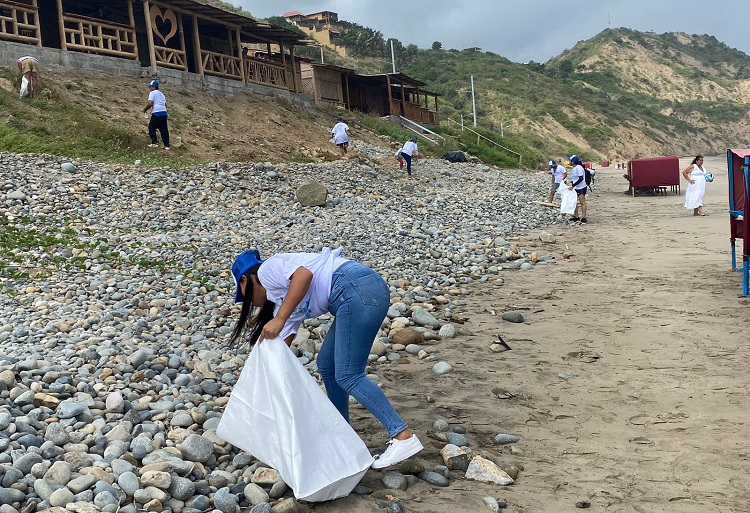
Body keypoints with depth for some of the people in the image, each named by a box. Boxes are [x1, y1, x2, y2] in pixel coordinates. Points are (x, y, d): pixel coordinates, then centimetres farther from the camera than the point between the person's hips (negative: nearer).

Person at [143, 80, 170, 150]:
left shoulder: (152, 93, 0)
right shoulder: (161, 94, 24)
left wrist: (145, 109, 2)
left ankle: (154, 143, 1)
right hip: (164, 113, 7)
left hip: (156, 113, -7)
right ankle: (166, 145, 6)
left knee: (151, 127, 7)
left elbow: (150, 104, -12)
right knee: (164, 129, 8)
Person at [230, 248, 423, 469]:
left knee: (347, 376, -7)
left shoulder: (267, 270, 6)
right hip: (363, 294, 10)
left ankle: (403, 437, -8)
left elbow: (304, 274, -15)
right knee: (326, 366, 17)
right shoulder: (282, 300, 29)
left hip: (358, 290, -10)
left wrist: (278, 319, -13)